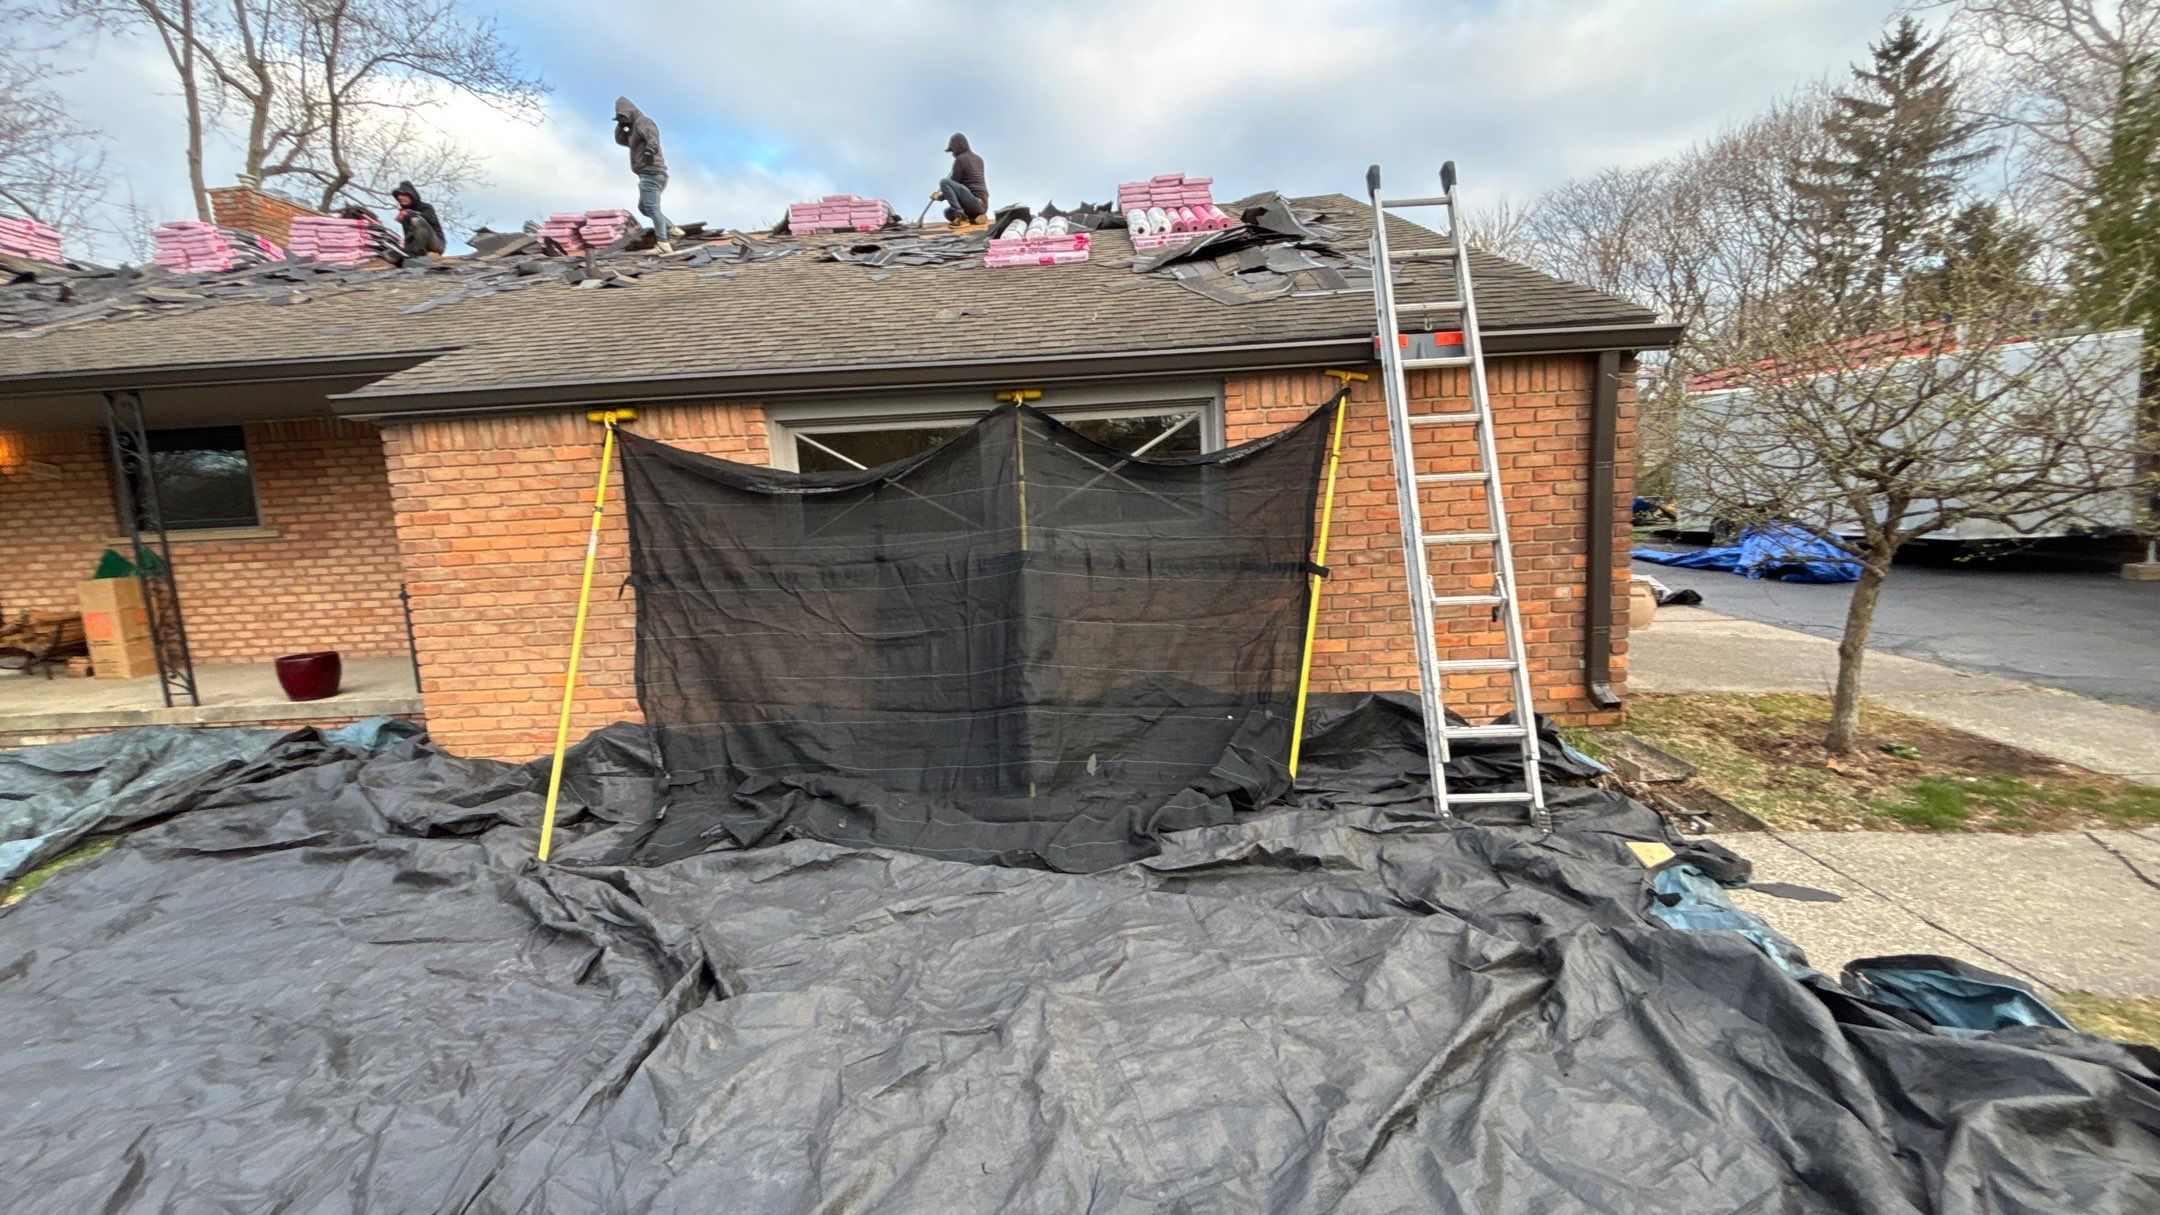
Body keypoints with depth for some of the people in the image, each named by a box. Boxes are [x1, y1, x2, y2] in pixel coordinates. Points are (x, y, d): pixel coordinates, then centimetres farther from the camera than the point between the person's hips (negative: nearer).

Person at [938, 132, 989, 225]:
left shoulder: (960, 159, -4)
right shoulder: (979, 159, 19)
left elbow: (953, 183, -1)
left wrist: (940, 196, 13)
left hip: (973, 202, -8)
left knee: (943, 182, -12)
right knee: (947, 212, 23)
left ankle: (959, 214, -22)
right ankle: (975, 217, 4)